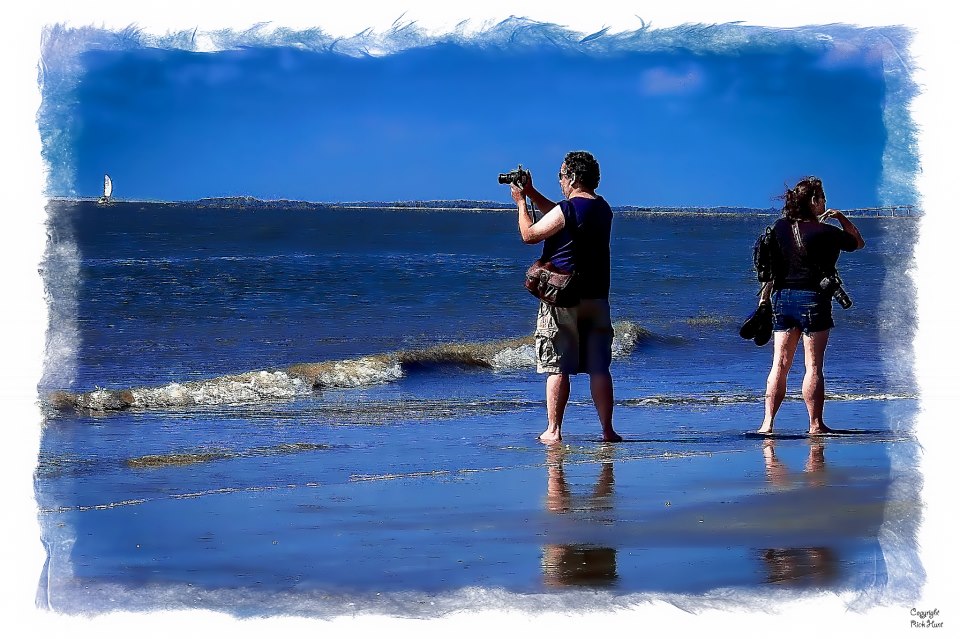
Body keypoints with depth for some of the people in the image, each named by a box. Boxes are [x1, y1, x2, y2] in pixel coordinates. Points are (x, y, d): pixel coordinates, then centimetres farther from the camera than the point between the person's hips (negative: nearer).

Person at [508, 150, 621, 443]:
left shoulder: (566, 210, -15)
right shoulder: (603, 208, 10)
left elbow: (529, 234, -4)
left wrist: (521, 202, 9)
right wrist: (532, 193, 26)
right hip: (597, 298, 6)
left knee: (557, 367, 0)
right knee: (599, 368, 6)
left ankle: (553, 430, 1)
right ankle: (607, 430, 6)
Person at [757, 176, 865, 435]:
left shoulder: (780, 227, 4)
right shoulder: (825, 232, -9)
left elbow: (769, 268, 8)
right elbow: (858, 242, 8)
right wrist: (841, 218, 14)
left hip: (783, 298, 5)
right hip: (813, 299, -5)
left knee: (780, 365, 6)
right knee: (813, 366, -1)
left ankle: (767, 423, 2)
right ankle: (816, 425, 1)